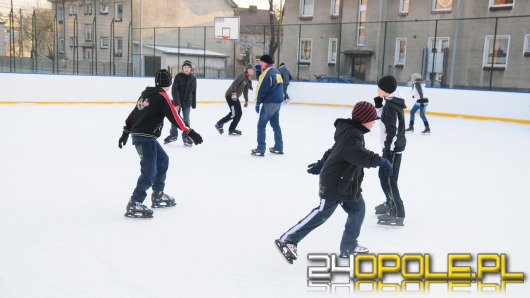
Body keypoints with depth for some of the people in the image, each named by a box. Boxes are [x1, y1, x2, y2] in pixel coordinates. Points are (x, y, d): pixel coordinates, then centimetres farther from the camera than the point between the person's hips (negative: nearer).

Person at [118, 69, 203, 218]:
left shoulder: (146, 93, 14)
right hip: (144, 138, -9)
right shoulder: (162, 96, -9)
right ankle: (134, 205, -9)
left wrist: (126, 132, 25)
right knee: (149, 172, -10)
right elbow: (173, 117, -15)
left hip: (141, 135, 9)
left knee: (162, 160, 21)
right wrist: (190, 132, -13)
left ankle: (158, 195, 28)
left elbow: (134, 113, 18)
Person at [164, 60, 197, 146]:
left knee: (186, 120, 2)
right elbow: (174, 90, -15)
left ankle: (186, 137, 13)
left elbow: (194, 92, 5)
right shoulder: (178, 76, -10)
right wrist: (176, 103, -22)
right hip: (177, 101, -1)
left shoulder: (193, 78, -2)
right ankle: (173, 135, 24)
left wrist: (194, 104, 6)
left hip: (187, 102, 1)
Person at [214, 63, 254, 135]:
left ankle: (231, 130, 13)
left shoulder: (248, 79, 12)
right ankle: (219, 124, 3)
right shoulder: (242, 75, -14)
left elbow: (245, 90, 20)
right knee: (233, 113, -12)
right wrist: (234, 93, -34)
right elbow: (234, 84, -24)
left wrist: (246, 100, 19)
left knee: (239, 113, 6)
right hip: (230, 95, -9)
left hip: (235, 97, 9)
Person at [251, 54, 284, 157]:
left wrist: (258, 103, -8)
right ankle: (278, 147, 22)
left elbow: (262, 89, -15)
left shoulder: (267, 72, -14)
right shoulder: (276, 71, 14)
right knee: (275, 124, 17)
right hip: (278, 101, 9)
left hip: (269, 102, -9)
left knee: (261, 125, -2)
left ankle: (260, 149, -2)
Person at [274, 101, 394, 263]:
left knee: (358, 209, 14)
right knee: (322, 213, -11)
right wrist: (381, 161, -28)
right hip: (334, 184, -11)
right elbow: (360, 156, -36)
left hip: (348, 184, 11)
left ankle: (349, 247, 24)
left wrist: (321, 164, 31)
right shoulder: (351, 135, -20)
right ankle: (287, 240, -7)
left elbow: (335, 150, 23)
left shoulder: (354, 132, 14)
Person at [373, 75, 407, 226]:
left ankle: (397, 214, -5)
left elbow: (392, 131, -25)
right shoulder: (393, 102, 8)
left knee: (387, 179, -8)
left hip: (392, 148, -10)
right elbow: (383, 116, 21)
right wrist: (378, 103, 8)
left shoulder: (391, 106, -22)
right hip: (394, 146, 10)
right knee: (384, 175, 23)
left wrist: (388, 150, -24)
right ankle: (391, 203, 40)